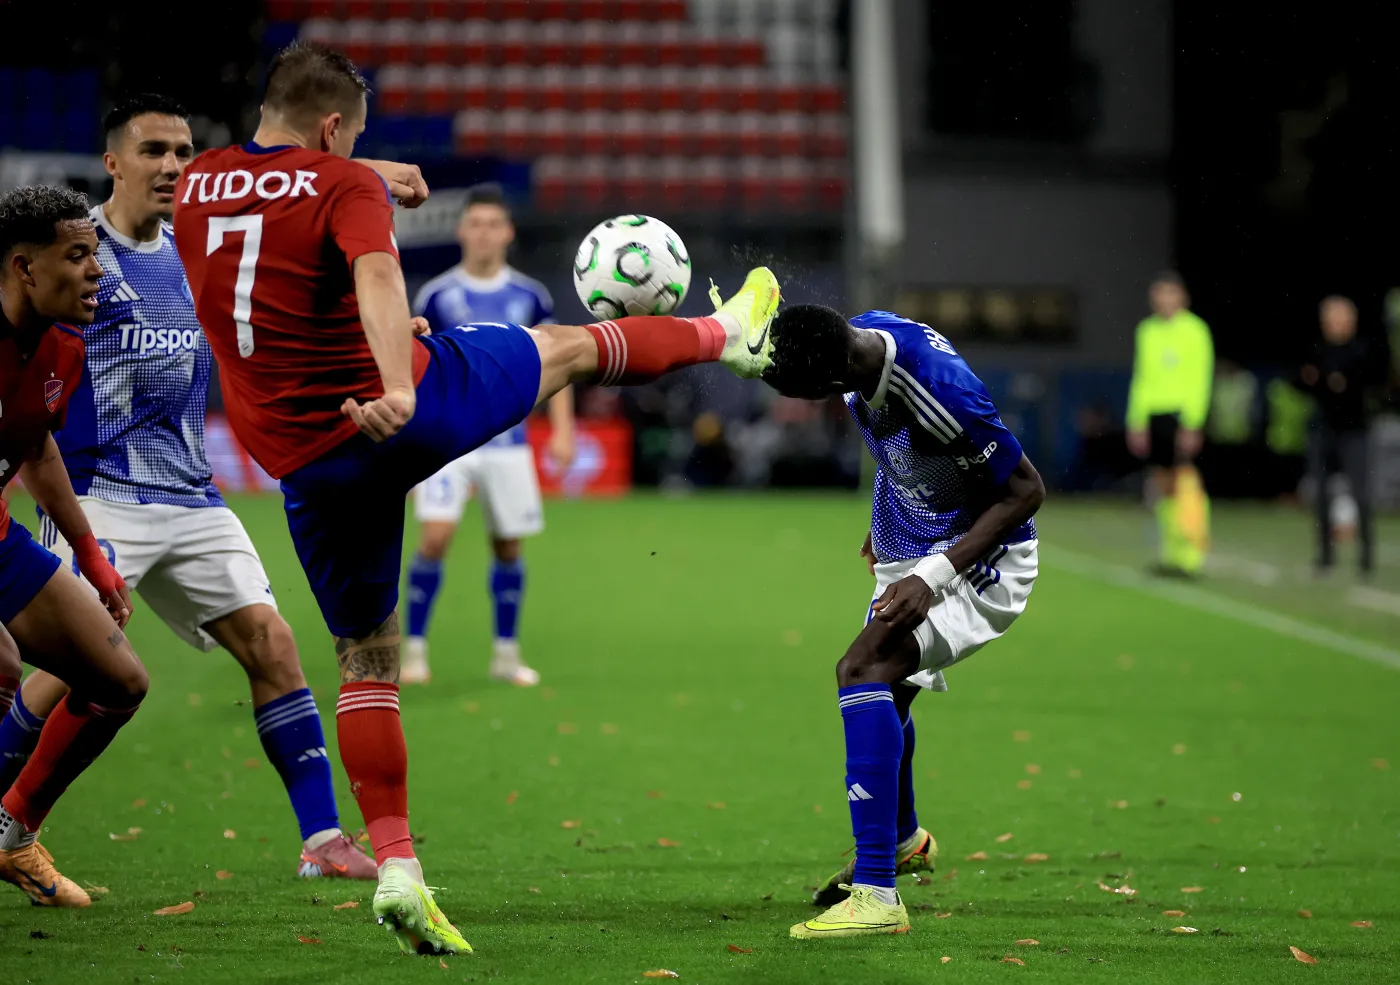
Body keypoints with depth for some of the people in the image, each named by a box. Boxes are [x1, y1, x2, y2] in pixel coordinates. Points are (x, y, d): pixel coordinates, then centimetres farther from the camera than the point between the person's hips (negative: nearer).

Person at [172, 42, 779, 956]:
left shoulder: (196, 186, 7)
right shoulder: (344, 186, -11)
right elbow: (378, 276, -30)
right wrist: (398, 386, -46)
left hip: (306, 463, 5)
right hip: (402, 415, -5)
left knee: (367, 659, 12)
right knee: (570, 346, 22)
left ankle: (396, 869, 3)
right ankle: (729, 334, 45)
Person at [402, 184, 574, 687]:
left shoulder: (529, 297, 3)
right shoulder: (436, 296, -1)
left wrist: (562, 429, -1)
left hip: (507, 443, 2)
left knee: (508, 547, 7)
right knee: (435, 537, -16)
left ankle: (506, 653, 20)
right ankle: (414, 650, -6)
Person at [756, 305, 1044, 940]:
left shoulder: (941, 394, -36)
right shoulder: (858, 336, -11)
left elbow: (1026, 490, -25)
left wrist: (933, 577, -30)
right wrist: (884, 523, 22)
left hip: (978, 562, -9)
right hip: (906, 554, 9)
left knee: (863, 670, -27)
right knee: (885, 693, 25)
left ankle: (877, 896, -31)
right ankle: (904, 840, 56)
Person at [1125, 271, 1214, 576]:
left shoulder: (1193, 330, -4)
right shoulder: (1147, 331, 14)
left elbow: (1200, 379, -8)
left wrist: (1191, 423, -15)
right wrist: (1137, 422, 12)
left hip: (1183, 413, -6)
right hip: (1154, 413, 6)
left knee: (1185, 480, -12)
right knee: (1162, 484, 4)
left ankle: (1192, 554, -12)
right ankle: (1170, 552, 9)